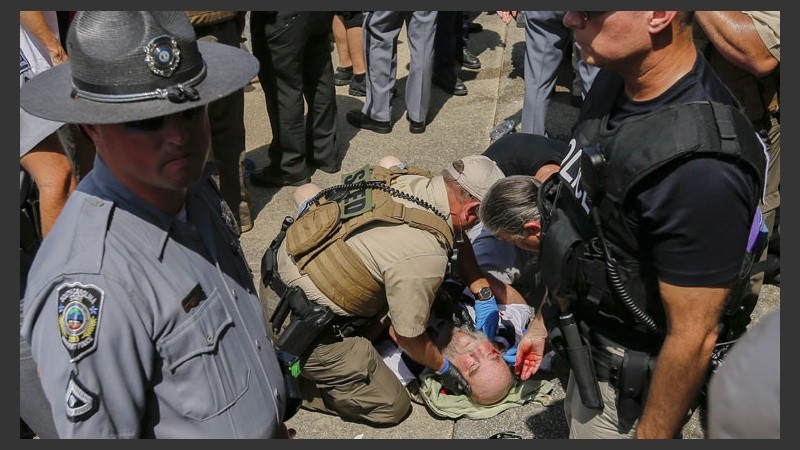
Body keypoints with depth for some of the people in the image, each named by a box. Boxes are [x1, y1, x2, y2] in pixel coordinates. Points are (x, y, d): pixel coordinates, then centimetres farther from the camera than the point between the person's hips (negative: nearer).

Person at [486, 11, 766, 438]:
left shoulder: (700, 172, -37)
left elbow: (692, 339, -26)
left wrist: (650, 435, -13)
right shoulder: (616, 79, -10)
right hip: (588, 337, 7)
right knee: (576, 421, 31)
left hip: (630, 380, -7)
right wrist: (545, 318, 12)